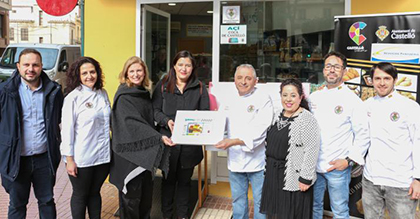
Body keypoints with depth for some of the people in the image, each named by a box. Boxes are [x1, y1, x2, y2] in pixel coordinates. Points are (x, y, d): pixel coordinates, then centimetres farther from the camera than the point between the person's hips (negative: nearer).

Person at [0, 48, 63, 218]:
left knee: (47, 201, 16)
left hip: (44, 158, 2)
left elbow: (59, 119, 13)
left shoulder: (53, 90, -1)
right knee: (17, 204, 14)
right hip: (15, 159, -1)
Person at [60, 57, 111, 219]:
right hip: (81, 158, -4)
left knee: (95, 193, 17)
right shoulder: (73, 97, -10)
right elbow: (67, 129, -10)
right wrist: (69, 159, -12)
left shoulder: (103, 94, 5)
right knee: (80, 195, 11)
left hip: (103, 155, 4)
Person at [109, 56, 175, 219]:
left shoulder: (144, 93, 11)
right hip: (130, 152, -7)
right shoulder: (123, 97, -12)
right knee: (131, 195, 1)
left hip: (146, 151, 7)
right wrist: (159, 137, -30)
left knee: (146, 192, 13)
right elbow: (133, 123, -22)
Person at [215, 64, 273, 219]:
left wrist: (234, 141, -29)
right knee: (238, 199, 19)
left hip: (256, 160, -5)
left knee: (260, 200, 6)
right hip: (235, 159, 5)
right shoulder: (229, 101, 10)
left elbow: (260, 130, -20)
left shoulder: (263, 100, -9)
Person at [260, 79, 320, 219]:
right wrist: (269, 168, 17)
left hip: (294, 177, -7)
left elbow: (311, 150, -18)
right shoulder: (278, 116, 9)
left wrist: (306, 178, -19)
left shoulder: (307, 119, -15)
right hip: (273, 174, 7)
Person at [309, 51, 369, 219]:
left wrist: (348, 160, -13)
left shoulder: (352, 100, -7)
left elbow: (363, 135, -6)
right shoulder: (314, 97, 7)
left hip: (338, 167, -4)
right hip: (313, 165, 5)